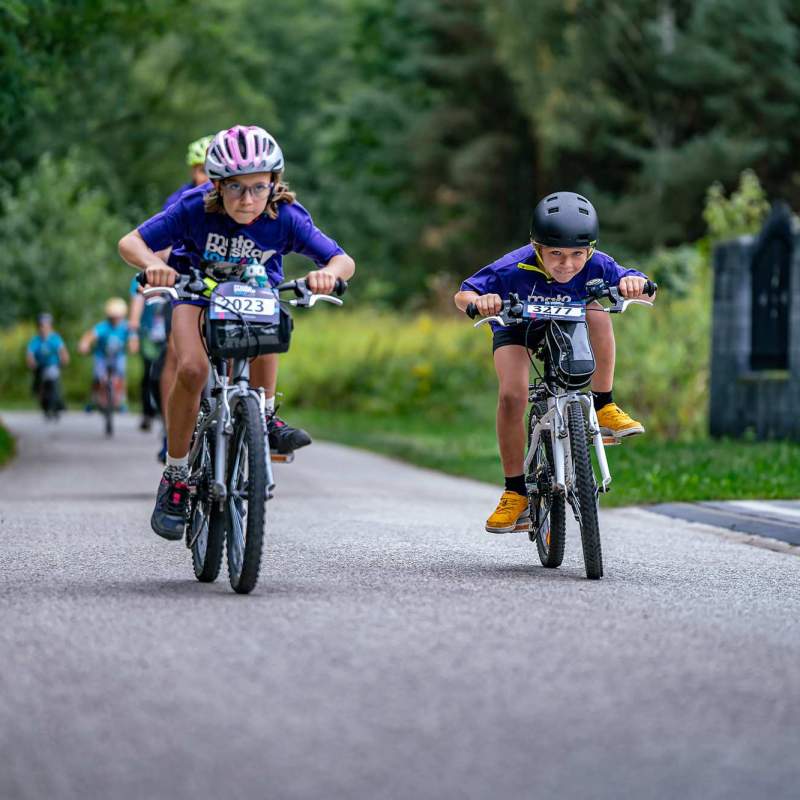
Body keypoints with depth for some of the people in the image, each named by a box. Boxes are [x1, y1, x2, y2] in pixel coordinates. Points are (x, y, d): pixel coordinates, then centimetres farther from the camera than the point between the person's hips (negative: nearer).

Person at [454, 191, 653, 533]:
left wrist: (635, 283, -56)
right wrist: (479, 302, -58)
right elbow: (462, 295, -34)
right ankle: (516, 493, -11)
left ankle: (604, 408, -18)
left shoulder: (596, 266, -32)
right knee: (511, 395, -24)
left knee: (597, 314, -32)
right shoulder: (514, 269, -37)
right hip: (516, 325, -1)